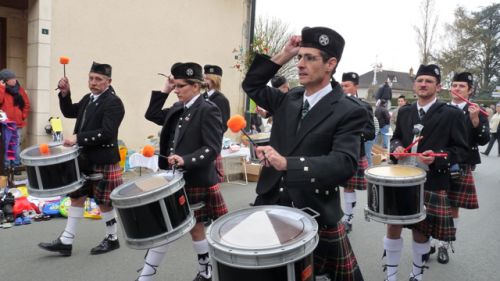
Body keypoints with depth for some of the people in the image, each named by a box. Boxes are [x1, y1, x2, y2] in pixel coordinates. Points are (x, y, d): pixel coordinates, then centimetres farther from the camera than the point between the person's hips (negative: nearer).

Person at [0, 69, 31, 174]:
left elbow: (27, 104, 13)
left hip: (18, 123, 4)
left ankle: (16, 165, 16)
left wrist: (24, 116, 4)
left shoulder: (19, 89, 8)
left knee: (16, 145, 9)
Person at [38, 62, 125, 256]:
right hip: (84, 158, 9)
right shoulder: (88, 98, 11)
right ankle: (66, 241, 20)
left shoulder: (113, 103, -16)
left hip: (103, 161, -8)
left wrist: (78, 138, -27)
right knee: (76, 197, 11)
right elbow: (69, 112, 21)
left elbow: (106, 133, -25)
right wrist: (65, 94, 4)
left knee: (104, 201, 4)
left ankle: (112, 239, 22)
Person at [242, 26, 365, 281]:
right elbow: (252, 85, 16)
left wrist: (287, 163, -34)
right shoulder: (290, 99, 8)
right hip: (272, 206, 5)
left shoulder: (349, 111, -12)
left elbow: (344, 164, -24)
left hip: (315, 216, -5)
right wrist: (282, 56, 2)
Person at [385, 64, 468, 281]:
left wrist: (437, 158, -21)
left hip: (431, 183, -3)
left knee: (421, 231, 10)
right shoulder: (404, 111, 9)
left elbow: (461, 149, -4)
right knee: (393, 226, 5)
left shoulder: (452, 114, -5)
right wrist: (397, 147, -3)